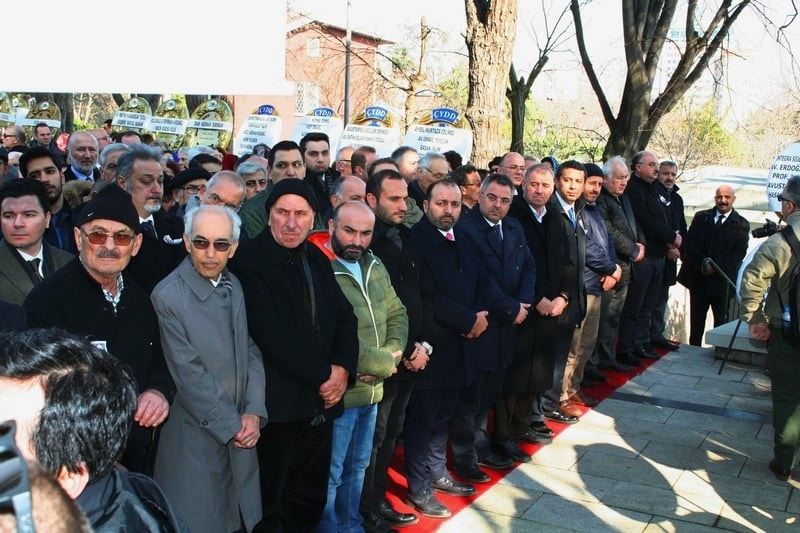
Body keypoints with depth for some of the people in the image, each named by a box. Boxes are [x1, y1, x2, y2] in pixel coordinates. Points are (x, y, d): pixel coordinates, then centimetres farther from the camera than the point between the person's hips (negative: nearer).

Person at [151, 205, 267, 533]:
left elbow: (251, 352, 8)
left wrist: (253, 413, -4)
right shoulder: (168, 296, -15)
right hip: (197, 437, -5)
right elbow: (189, 376, -16)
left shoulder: (233, 286, 5)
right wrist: (231, 426, -12)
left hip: (242, 434, 6)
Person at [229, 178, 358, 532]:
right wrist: (321, 376, -13)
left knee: (309, 502, 14)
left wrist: (343, 369, -5)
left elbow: (344, 316, 12)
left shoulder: (317, 259, 13)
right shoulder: (248, 260, -10)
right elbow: (271, 333, -18)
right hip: (278, 405, -6)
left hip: (321, 401, 6)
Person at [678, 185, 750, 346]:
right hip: (698, 277, 2)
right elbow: (689, 242, 1)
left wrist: (716, 267, -15)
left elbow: (739, 253, -6)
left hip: (722, 280, -2)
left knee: (721, 319, 2)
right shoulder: (701, 217, 9)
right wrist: (703, 263, -13)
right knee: (696, 319, 9)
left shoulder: (741, 224, 3)